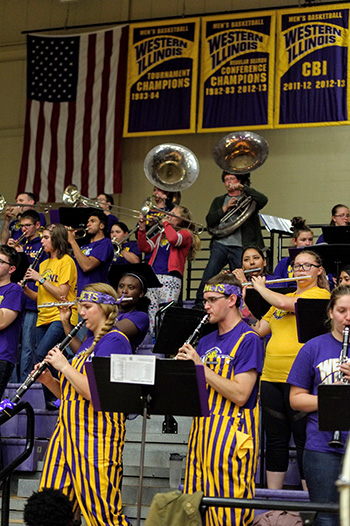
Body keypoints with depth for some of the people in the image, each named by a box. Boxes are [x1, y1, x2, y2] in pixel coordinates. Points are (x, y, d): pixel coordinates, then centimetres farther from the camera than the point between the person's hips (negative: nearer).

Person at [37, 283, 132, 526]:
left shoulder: (115, 340, -10)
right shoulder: (89, 342, 19)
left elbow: (94, 392, -21)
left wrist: (63, 365, -13)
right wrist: (49, 380, 6)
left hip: (96, 436, -9)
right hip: (69, 431, 9)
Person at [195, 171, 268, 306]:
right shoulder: (219, 201, 23)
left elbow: (263, 200, -9)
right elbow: (210, 221, 9)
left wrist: (243, 188, -13)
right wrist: (225, 207, -4)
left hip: (240, 246, -2)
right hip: (221, 244, 2)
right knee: (209, 272, -17)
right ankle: (199, 303, -15)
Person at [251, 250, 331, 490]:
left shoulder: (321, 294, -4)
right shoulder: (284, 298, 19)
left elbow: (284, 304, -18)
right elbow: (259, 330, 17)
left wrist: (261, 287, -2)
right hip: (271, 377, 7)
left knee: (304, 441, -3)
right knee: (275, 441, 10)